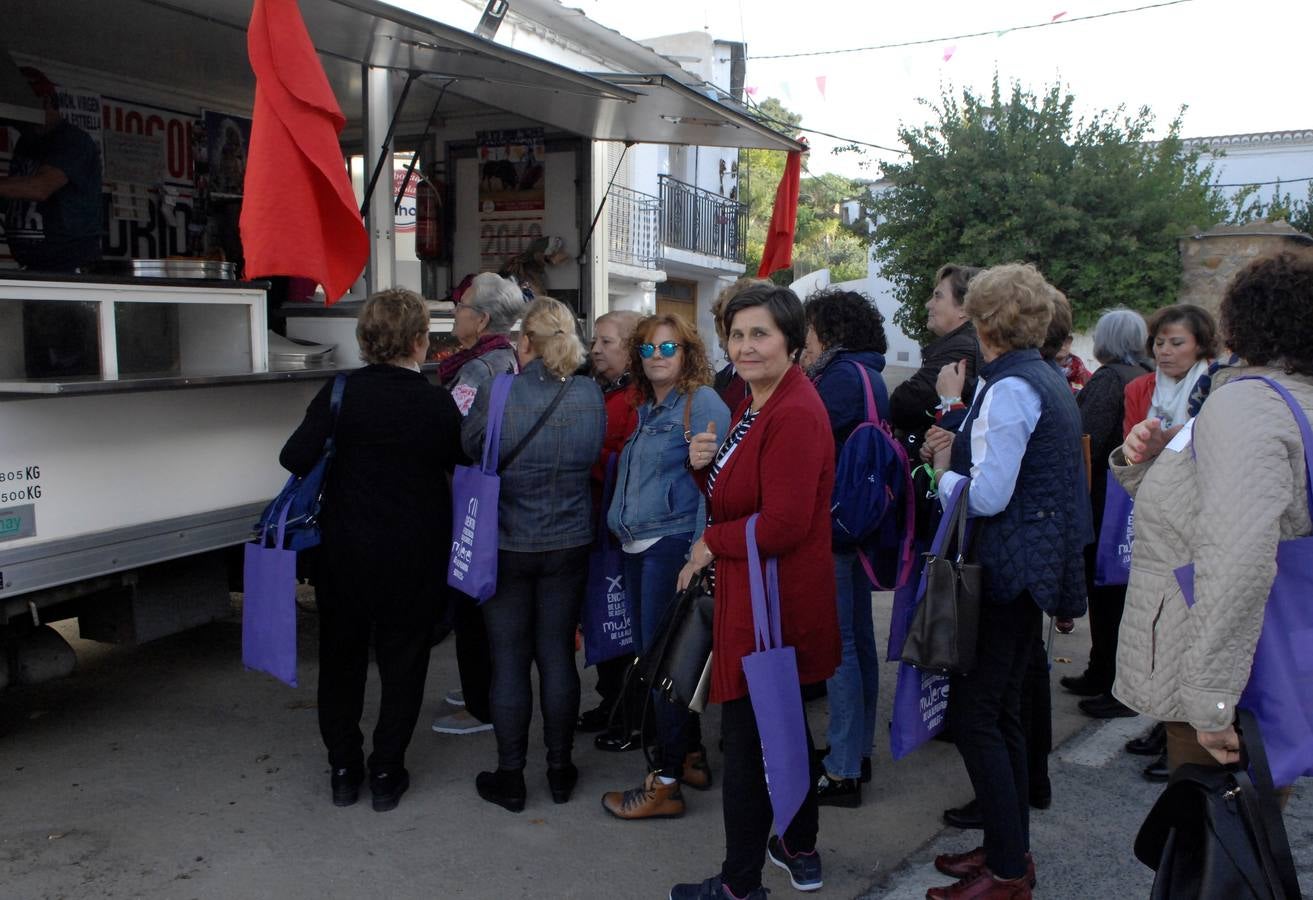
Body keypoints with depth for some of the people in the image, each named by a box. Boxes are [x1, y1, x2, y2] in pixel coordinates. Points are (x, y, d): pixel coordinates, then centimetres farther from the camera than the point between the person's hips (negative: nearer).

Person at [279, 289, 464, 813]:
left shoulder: (342, 393, -11)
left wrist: (342, 459, 3)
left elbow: (296, 458, -16)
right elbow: (459, 461, 4)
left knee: (341, 658, 16)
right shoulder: (438, 404, -10)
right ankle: (386, 773, 18)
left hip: (346, 553, 1)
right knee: (402, 662, 12)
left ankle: (344, 769, 25)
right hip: (415, 560, 0)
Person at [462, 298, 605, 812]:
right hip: (569, 543, 3)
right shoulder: (589, 396, -7)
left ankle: (510, 778, 19)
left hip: (508, 545, -3)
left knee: (510, 660, 8)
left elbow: (469, 447, -2)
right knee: (557, 654, 13)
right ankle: (560, 769, 25)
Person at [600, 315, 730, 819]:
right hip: (638, 549, 9)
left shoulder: (702, 403, -9)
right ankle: (692, 756, 29)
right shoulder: (647, 409, 17)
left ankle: (666, 783, 7)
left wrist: (699, 556, -21)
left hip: (673, 546, -9)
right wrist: (622, 527, 16)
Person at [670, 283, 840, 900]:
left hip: (774, 600, -10)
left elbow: (784, 523, -25)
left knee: (746, 741, 1)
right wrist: (703, 465, -3)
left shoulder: (796, 414, -20)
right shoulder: (753, 407, 12)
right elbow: (733, 498, 18)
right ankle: (800, 850, 40)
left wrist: (712, 544, -12)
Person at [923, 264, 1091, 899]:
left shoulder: (1009, 388, -17)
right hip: (1042, 558, 10)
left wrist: (943, 470, -5)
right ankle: (1010, 847, 28)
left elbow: (988, 497, -22)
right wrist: (961, 419, 16)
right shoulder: (1049, 381, 13)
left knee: (972, 713, -3)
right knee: (1000, 708, 17)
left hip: (1007, 568, -10)